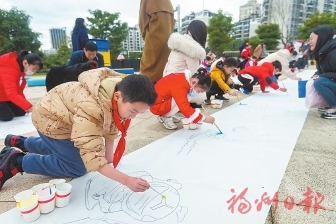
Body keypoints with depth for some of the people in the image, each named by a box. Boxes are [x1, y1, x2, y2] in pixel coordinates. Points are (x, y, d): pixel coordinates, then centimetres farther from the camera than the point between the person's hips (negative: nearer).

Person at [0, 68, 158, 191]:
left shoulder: (119, 97, -19)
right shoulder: (91, 108, -45)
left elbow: (111, 126, -4)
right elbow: (93, 158, -45)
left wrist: (109, 156, -3)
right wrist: (127, 181, -45)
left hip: (63, 115, 8)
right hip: (51, 119, -8)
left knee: (60, 149, 28)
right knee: (77, 167, -8)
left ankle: (20, 142, 46)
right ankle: (16, 161, 4)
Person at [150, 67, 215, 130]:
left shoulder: (184, 78, -3)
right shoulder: (180, 87, -31)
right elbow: (185, 109, -36)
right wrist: (204, 118, -32)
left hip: (160, 100, 9)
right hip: (157, 106, -9)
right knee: (183, 99, -22)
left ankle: (166, 114, 5)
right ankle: (165, 117, -6)